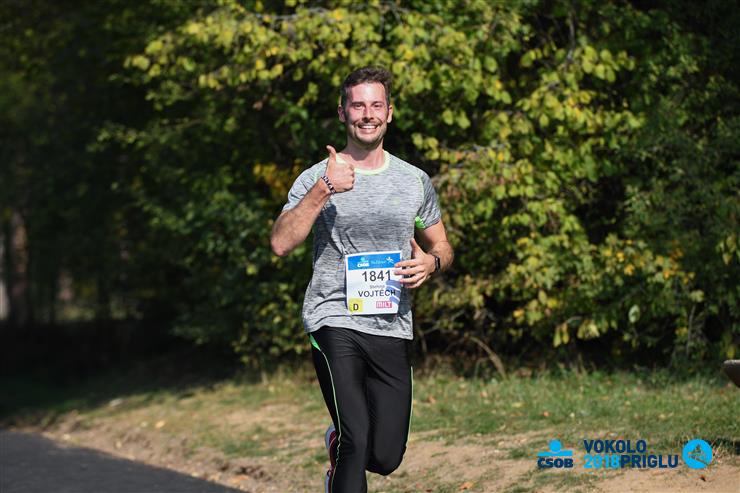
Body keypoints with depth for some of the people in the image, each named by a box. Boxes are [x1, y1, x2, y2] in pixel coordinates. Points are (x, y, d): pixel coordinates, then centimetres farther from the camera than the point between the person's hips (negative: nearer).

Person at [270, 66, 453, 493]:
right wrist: (324, 190, -23)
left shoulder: (415, 181, 10)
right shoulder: (317, 178, 0)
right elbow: (281, 244, -14)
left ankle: (339, 444, 37)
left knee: (386, 457, 4)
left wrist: (431, 262, -3)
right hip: (335, 320, -3)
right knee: (356, 441, -17)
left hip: (393, 327, 3)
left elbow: (442, 247, 21)